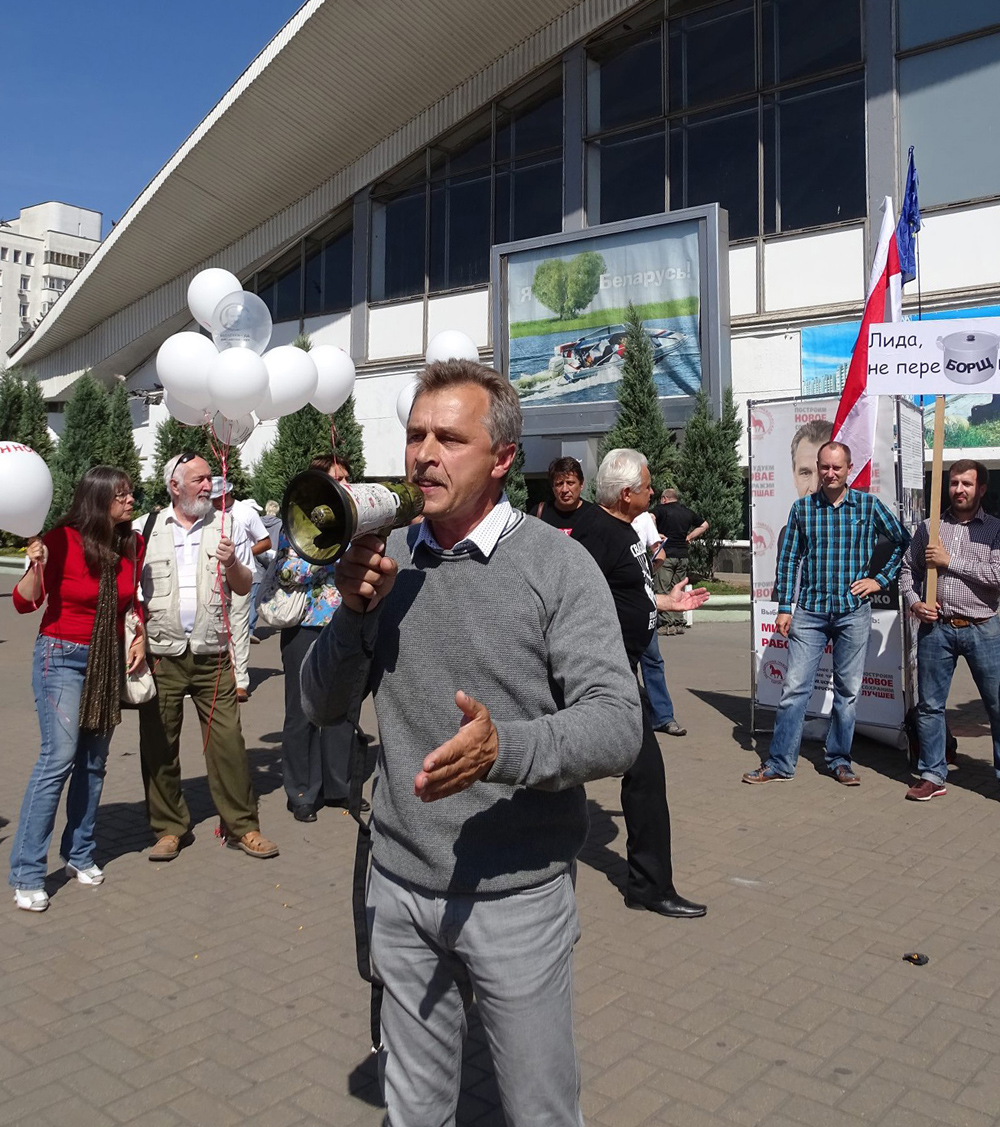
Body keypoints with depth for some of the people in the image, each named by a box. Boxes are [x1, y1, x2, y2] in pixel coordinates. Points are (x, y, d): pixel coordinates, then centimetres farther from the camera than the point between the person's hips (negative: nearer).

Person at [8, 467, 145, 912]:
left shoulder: (133, 545, 3)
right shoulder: (62, 540, -12)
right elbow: (25, 603, -11)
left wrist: (140, 637, 5)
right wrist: (36, 564, -27)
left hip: (109, 660, 5)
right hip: (62, 657, -5)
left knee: (94, 762, 7)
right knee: (59, 757, -12)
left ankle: (80, 855, 19)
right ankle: (26, 874, -4)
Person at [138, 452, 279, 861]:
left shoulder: (224, 524, 9)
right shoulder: (148, 528, 5)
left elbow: (244, 588, 9)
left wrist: (231, 562, -11)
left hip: (212, 656, 0)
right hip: (161, 657, 0)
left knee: (228, 741, -1)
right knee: (158, 744, 7)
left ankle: (241, 826, 10)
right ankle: (169, 828, 22)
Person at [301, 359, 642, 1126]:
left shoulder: (556, 564, -12)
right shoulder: (387, 559, 1)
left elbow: (617, 726, -19)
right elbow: (322, 707, 3)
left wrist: (504, 748, -36)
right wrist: (355, 610, -14)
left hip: (517, 893, -4)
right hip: (401, 886, 4)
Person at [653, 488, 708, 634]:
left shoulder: (662, 509, -1)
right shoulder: (687, 512, 15)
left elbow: (650, 518, -22)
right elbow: (704, 525, 26)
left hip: (666, 554, -6)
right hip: (683, 555, 6)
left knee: (663, 590, -3)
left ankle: (668, 623, -9)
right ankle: (679, 623, 11)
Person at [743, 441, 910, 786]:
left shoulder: (869, 506, 2)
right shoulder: (802, 507, 3)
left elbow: (903, 541, 13)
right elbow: (788, 559, 4)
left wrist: (881, 580, 4)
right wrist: (784, 608, 0)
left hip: (854, 612, 0)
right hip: (810, 611, 0)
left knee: (848, 689, 8)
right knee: (794, 687, -1)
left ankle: (839, 760, 22)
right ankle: (779, 763, 8)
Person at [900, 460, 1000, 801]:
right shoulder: (929, 528, 10)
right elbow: (908, 569, 14)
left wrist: (950, 561, -12)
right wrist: (913, 602, -3)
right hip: (935, 628, 2)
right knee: (929, 705, 7)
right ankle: (933, 776, 18)